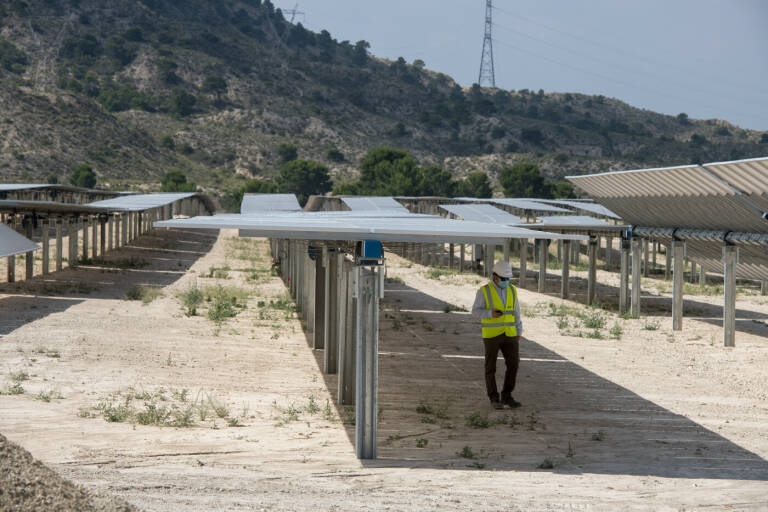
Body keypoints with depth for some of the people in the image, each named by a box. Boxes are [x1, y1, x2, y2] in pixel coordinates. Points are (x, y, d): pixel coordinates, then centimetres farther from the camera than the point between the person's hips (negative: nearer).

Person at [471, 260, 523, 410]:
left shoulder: (512, 290, 6)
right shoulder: (484, 291, -7)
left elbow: (515, 313, 11)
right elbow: (476, 312, -7)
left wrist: (518, 334, 8)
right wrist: (491, 314, -25)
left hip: (508, 334, 4)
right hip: (491, 334, -4)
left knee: (513, 364, -3)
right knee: (491, 367, 1)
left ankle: (506, 396, 9)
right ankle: (494, 399, 10)